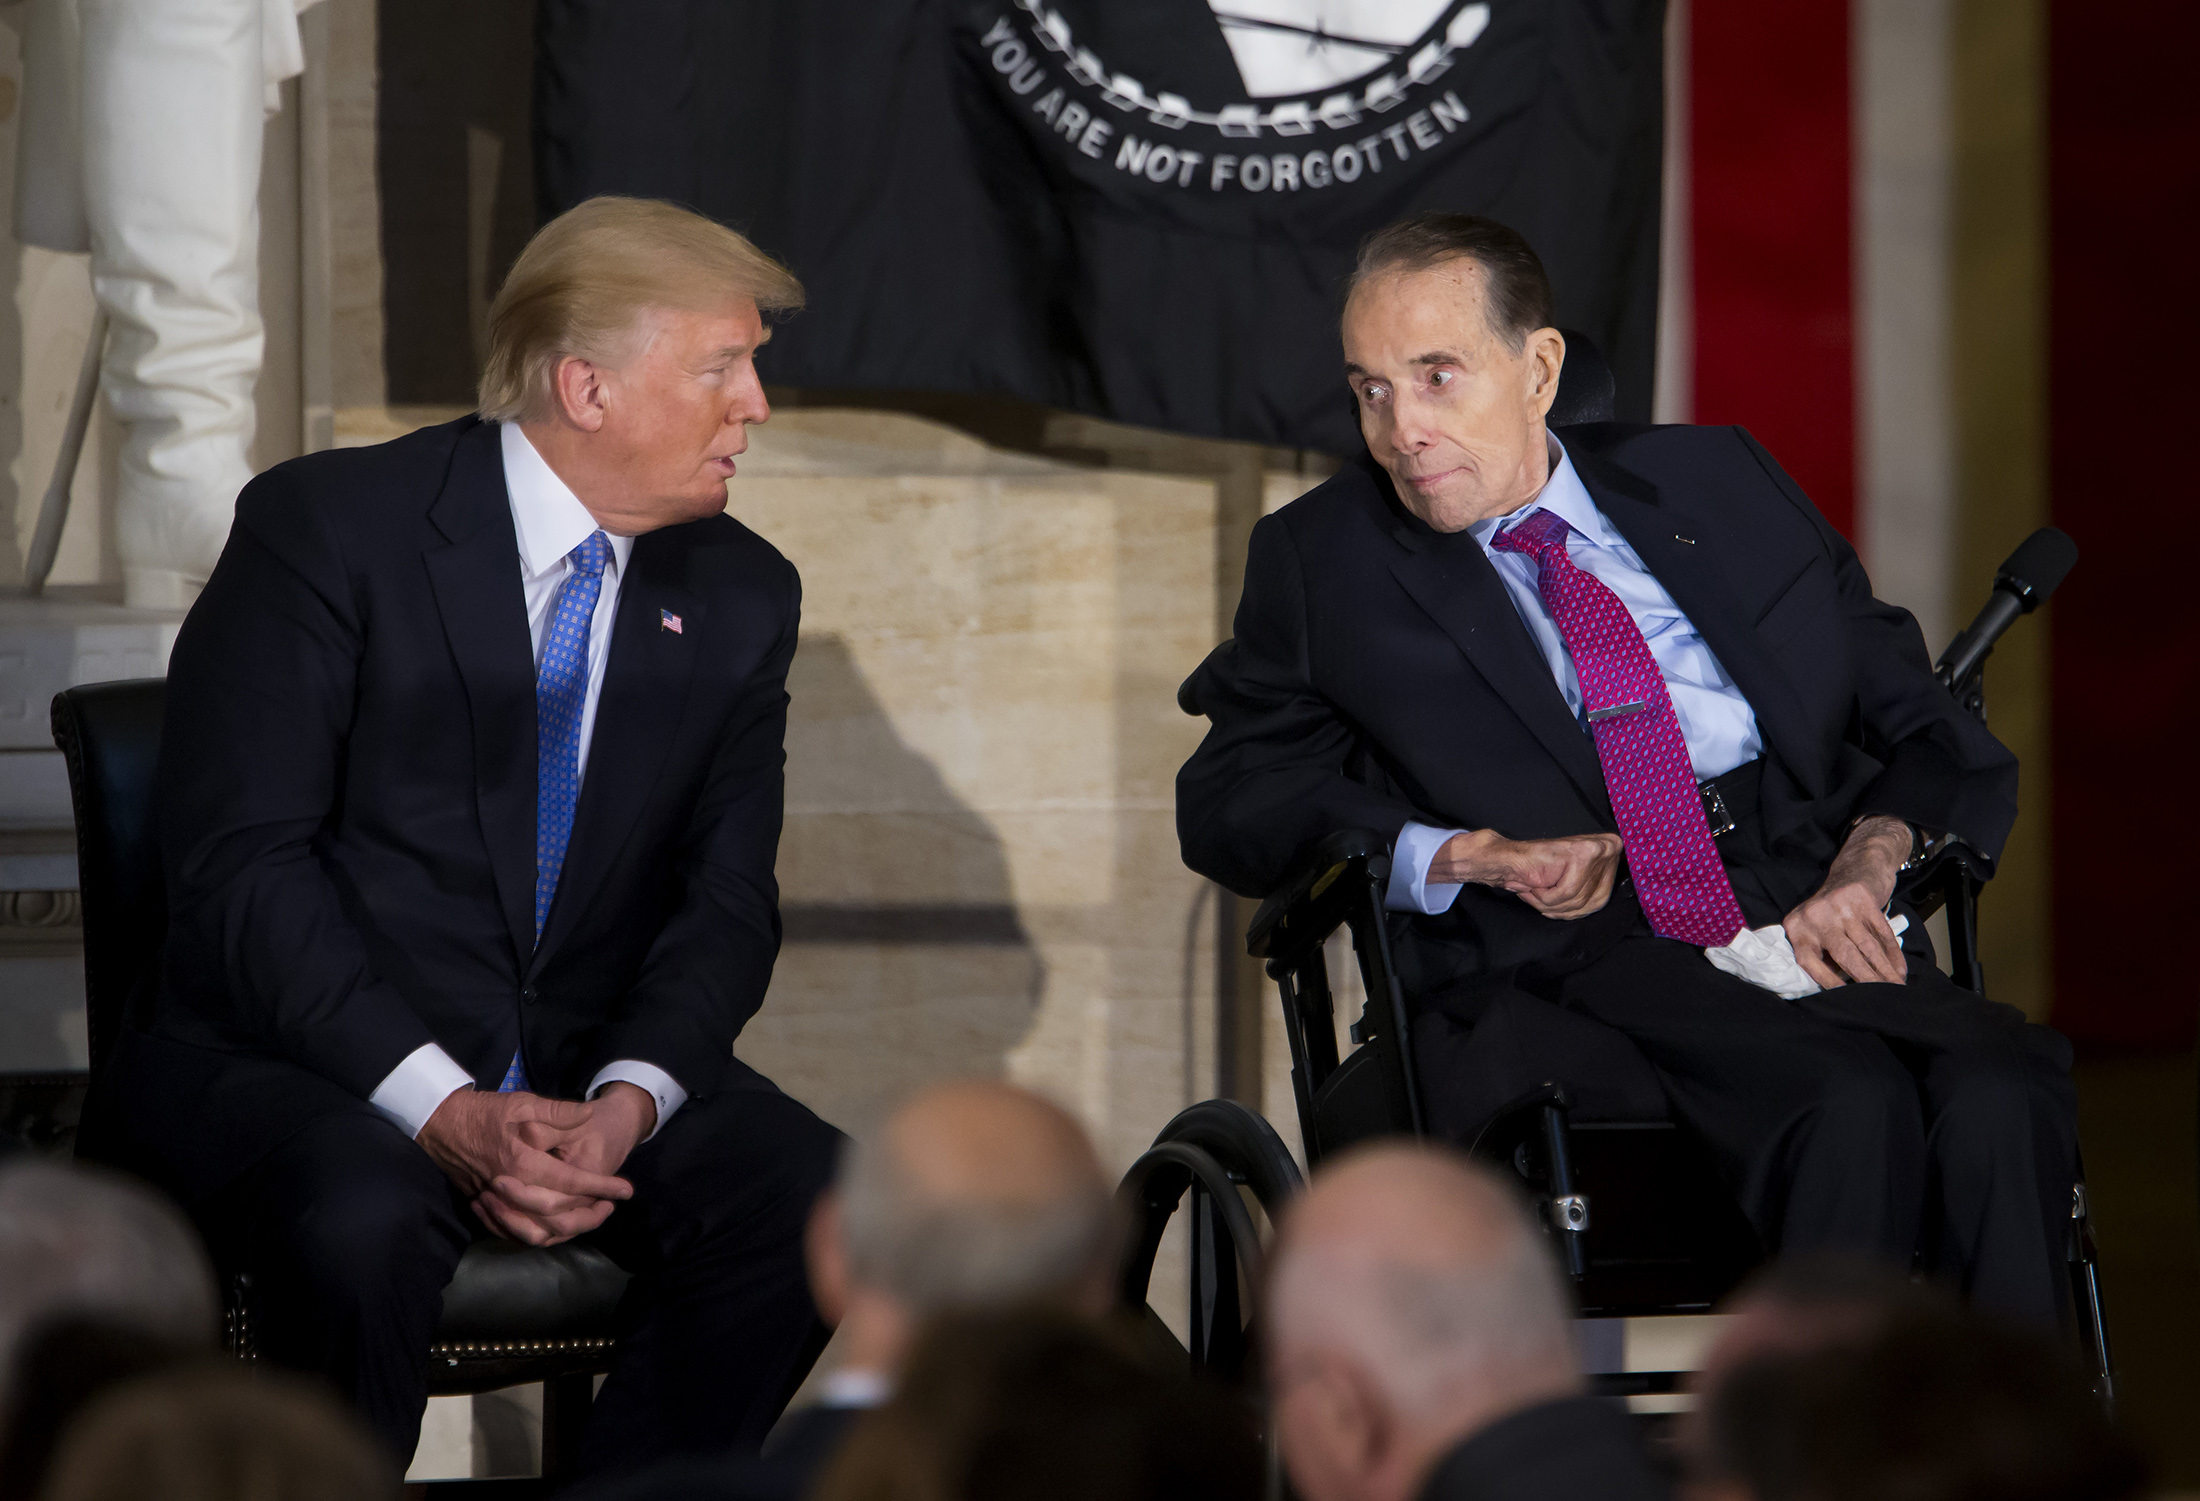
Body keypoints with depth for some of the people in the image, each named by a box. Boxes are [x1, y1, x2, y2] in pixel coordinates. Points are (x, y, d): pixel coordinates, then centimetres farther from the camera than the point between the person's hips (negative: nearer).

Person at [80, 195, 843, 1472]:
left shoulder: (741, 596, 8)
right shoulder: (327, 529, -8)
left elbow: (727, 898, 6)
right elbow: (239, 864, -14)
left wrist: (629, 1100, -15)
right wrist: (440, 1109, -24)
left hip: (592, 1068, 5)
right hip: (302, 1066, -5)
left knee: (813, 1200, -22)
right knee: (365, 1226, -36)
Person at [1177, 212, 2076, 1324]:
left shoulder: (1720, 484, 19)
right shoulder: (1327, 559, 15)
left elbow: (1923, 729, 18)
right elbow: (1229, 799, 9)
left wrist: (1870, 861, -5)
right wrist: (1472, 854, -7)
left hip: (1812, 925, 3)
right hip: (1573, 962, -2)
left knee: (1998, 1095, -30)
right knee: (1851, 1103, -33)